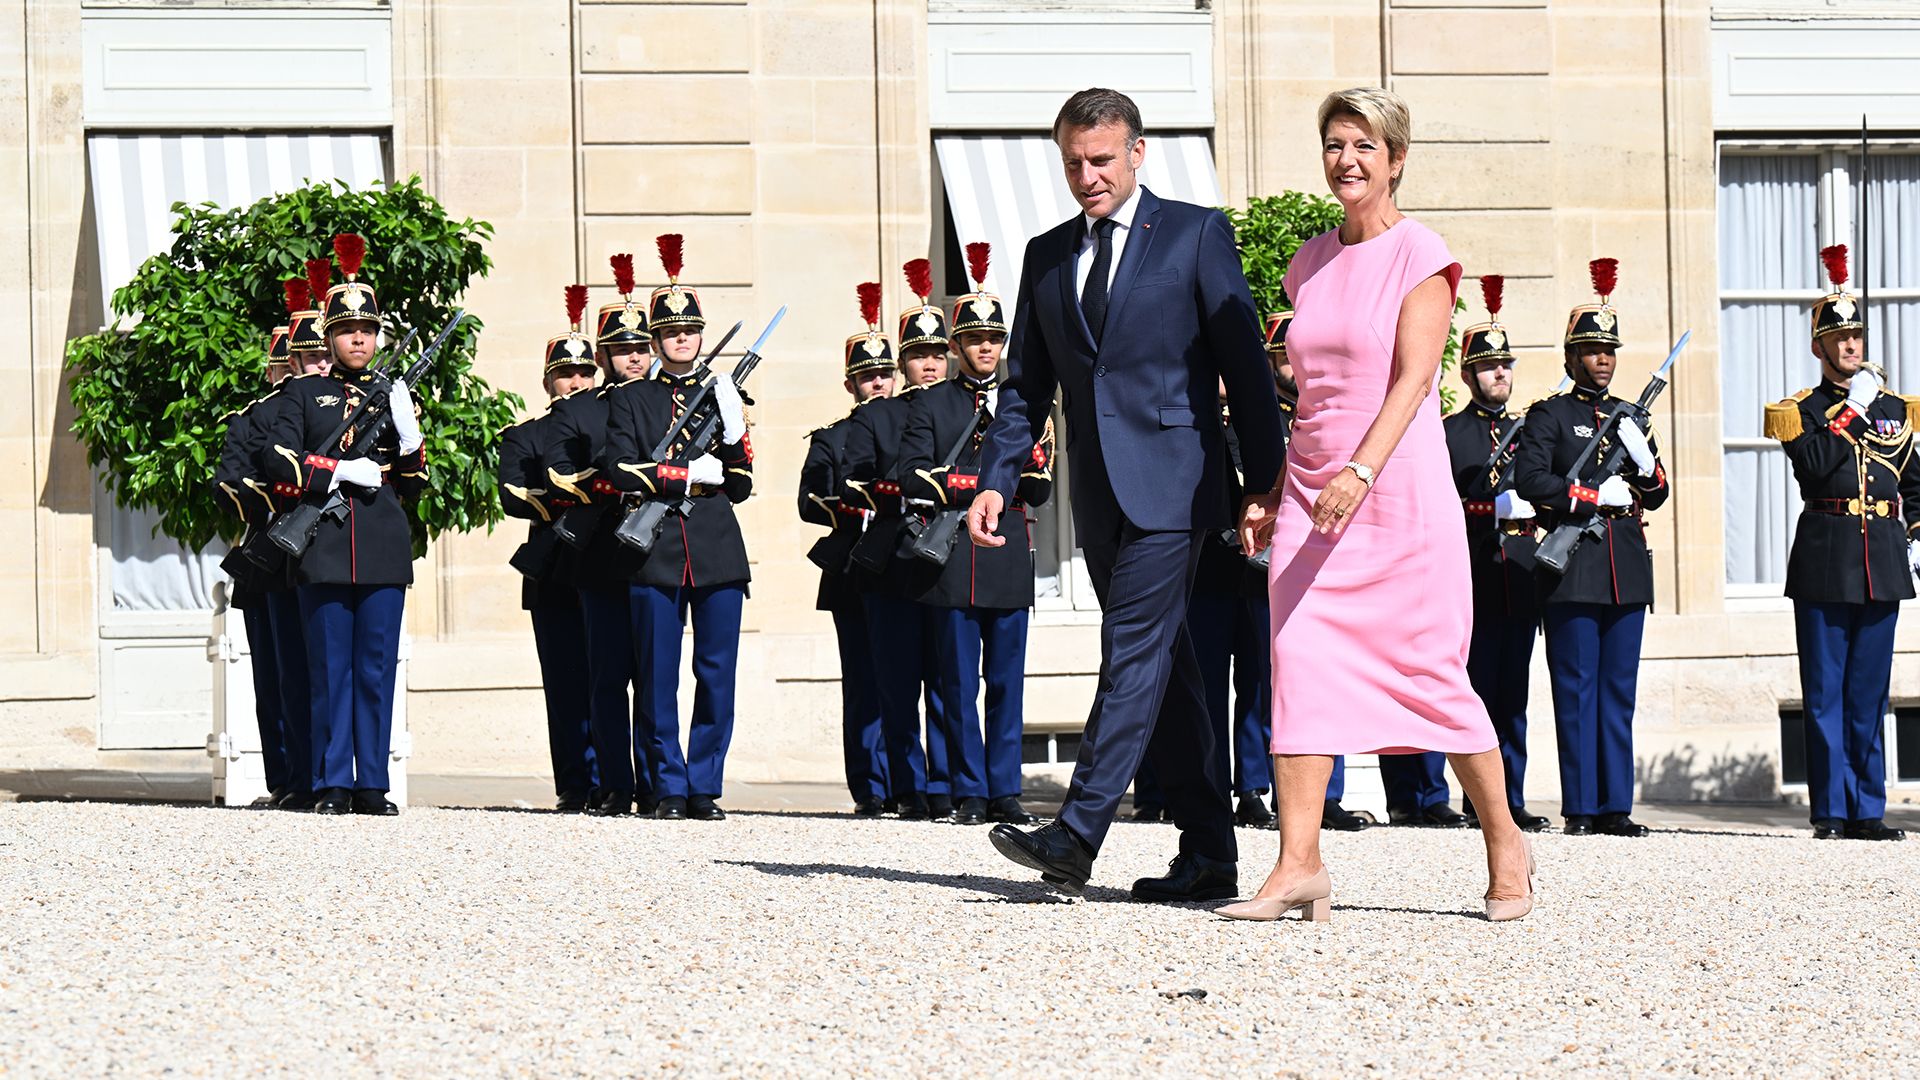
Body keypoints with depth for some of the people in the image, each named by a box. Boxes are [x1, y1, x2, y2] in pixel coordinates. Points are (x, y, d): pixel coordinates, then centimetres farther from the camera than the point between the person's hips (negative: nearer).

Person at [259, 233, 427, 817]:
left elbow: (414, 483, 12)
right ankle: (332, 785, 4)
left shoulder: (394, 394, 14)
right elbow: (276, 459, -2)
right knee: (330, 669, 0)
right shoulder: (305, 393, 9)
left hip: (384, 549, 2)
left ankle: (372, 784, 6)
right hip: (324, 546, -2)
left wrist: (407, 428, -5)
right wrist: (340, 472, -11)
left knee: (376, 669, 2)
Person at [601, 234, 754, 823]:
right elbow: (619, 470, -4)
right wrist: (691, 474, -9)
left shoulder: (724, 394, 13)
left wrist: (734, 425, -7)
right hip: (654, 552, -1)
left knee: (717, 675, 0)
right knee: (659, 679, 0)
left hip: (718, 552, 1)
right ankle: (670, 788, 7)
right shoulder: (630, 400, 9)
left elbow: (740, 485, 8)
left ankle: (705, 787, 6)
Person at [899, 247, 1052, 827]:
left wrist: (1034, 466, -14)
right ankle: (971, 794, 3)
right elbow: (914, 479, -6)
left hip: (1008, 559, 2)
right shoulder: (930, 405, 7)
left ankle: (1005, 791, 6)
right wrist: (991, 480, -13)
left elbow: (1039, 491, 9)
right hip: (952, 559, -2)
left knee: (1007, 682, 3)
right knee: (960, 683, 0)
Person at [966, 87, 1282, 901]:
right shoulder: (1046, 255, 15)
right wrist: (996, 481, 3)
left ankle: (1075, 837, -18)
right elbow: (1026, 384, 16)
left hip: (1169, 487, -6)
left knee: (1134, 652, -13)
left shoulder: (1196, 233, 0)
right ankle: (1208, 854, 11)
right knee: (1159, 664, 8)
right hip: (1099, 495, 6)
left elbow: (1244, 363, -2)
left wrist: (1264, 485, -7)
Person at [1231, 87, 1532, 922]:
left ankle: (1503, 840, 20)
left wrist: (1361, 470, -28)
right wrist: (1271, 490, 12)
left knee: (1432, 671, 1)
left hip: (1401, 485, -5)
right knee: (1298, 658, -9)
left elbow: (1414, 376, -16)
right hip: (1313, 491, 5)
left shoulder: (1421, 255, -5)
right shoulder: (1311, 263, 13)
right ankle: (1299, 863, -12)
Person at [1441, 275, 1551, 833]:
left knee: (1513, 696, 6)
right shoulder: (1447, 433, 4)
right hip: (1473, 578, -4)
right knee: (1478, 688, -5)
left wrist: (1534, 507, -4)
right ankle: (1480, 801, -2)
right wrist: (1493, 508, -14)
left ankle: (1513, 801, 8)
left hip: (1521, 576, 4)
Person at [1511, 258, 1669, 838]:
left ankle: (1616, 806, 8)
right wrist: (1595, 496, -13)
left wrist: (1645, 460, -3)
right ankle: (1581, 806, -1)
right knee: (1577, 692, -3)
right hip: (1572, 568, -5)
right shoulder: (1549, 415, 3)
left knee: (1618, 692, 6)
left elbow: (1656, 493, 18)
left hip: (1627, 570, 5)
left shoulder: (1630, 416, 19)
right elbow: (1529, 480, -11)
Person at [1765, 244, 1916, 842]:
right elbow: (1814, 466, -16)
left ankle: (1868, 811, 9)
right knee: (1827, 695, -2)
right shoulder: (1802, 410, 2)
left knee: (1869, 696, 6)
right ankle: (1832, 811, 2)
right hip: (1825, 564, -4)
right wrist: (1852, 412, -15)